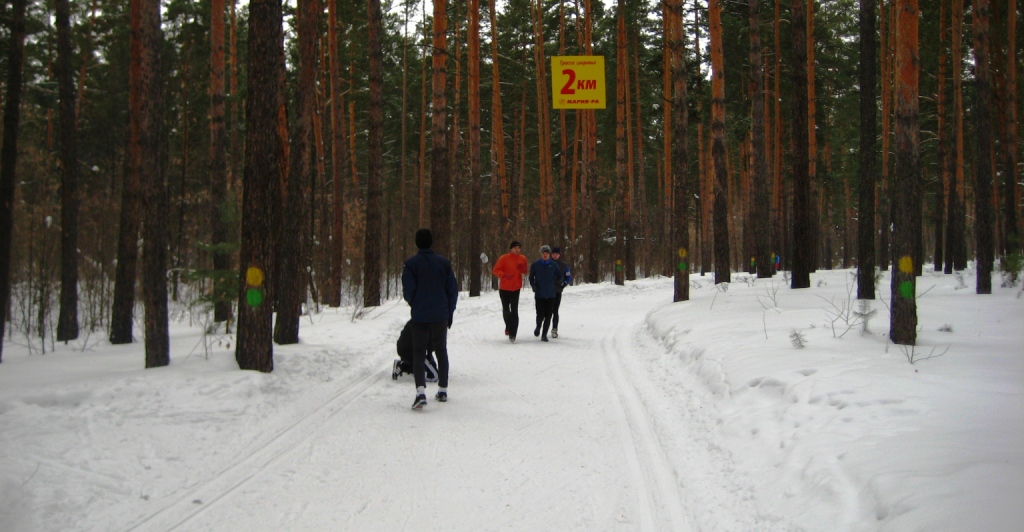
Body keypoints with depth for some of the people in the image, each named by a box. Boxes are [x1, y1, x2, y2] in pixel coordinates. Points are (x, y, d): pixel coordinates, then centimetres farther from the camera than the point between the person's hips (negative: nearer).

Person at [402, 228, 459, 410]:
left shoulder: (411, 263, -9)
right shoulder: (443, 262, 0)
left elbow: (408, 291, -11)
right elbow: (453, 289, 2)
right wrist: (450, 312, 13)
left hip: (420, 317, -3)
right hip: (441, 317, 3)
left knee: (419, 353, 0)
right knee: (441, 351, 16)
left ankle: (421, 391, -18)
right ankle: (443, 390, 20)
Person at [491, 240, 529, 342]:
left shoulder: (522, 258, 1)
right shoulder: (504, 258, -10)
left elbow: (525, 272, 14)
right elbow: (495, 270, -10)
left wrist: (522, 269, -10)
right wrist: (504, 274, -29)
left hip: (516, 288, 1)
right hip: (504, 288, -1)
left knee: (514, 312, -9)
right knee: (506, 310, 11)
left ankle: (512, 334, -8)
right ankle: (508, 326, 39)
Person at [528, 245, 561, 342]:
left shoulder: (553, 265, 4)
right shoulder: (535, 265, 0)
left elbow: (559, 274, 19)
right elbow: (531, 277, 8)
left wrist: (558, 280, 2)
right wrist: (533, 285, -8)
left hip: (550, 294, 2)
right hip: (539, 294, -2)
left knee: (548, 316, -1)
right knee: (540, 315, -8)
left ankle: (544, 334, 9)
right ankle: (538, 326, 25)